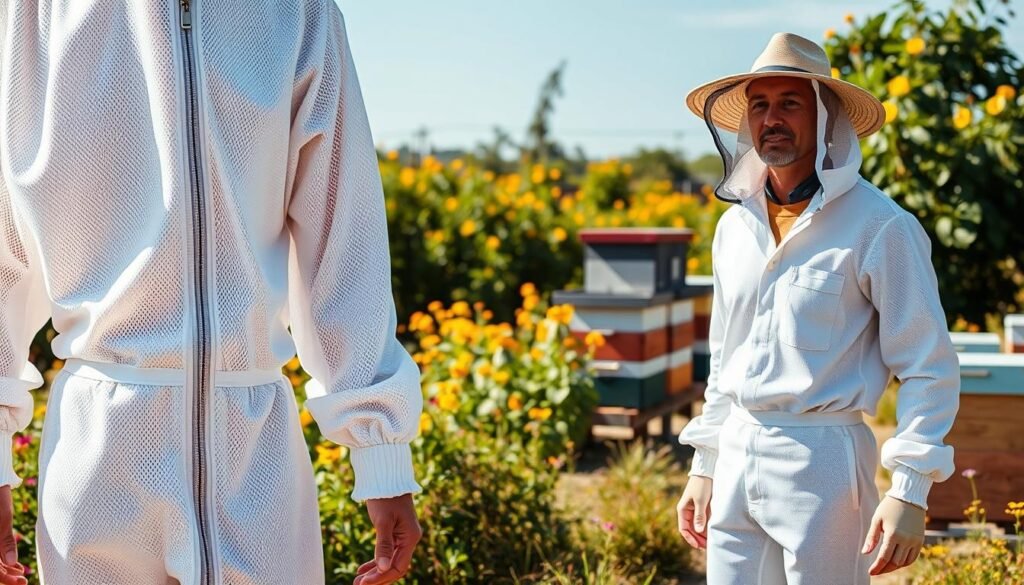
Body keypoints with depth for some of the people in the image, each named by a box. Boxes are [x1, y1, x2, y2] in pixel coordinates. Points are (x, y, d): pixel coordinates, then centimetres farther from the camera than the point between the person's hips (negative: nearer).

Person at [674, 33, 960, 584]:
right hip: (737, 456, 6)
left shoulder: (879, 227, -9)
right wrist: (702, 467, 17)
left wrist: (910, 493, -14)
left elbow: (929, 368, -8)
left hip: (821, 459, -6)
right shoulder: (734, 225, 11)